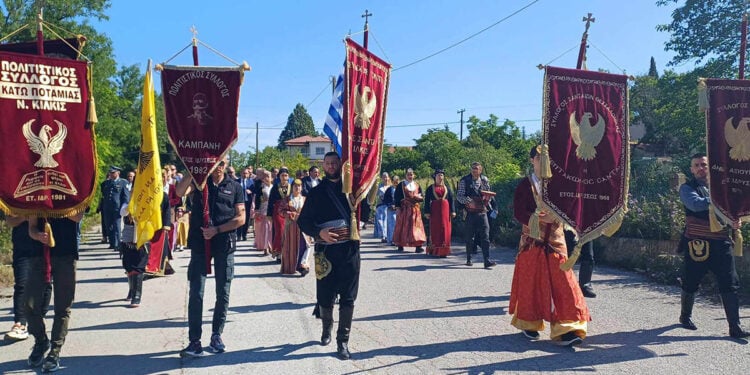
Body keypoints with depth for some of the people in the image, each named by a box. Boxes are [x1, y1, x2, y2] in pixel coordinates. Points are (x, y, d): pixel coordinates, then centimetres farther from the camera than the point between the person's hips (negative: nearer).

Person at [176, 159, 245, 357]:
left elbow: (241, 218, -1)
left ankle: (217, 335, 22)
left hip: (225, 245, 1)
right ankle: (195, 341, 0)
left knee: (223, 293, 8)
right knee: (196, 293, -4)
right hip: (200, 244, -1)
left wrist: (217, 230, -10)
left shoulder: (234, 187, 6)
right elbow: (180, 192, -16)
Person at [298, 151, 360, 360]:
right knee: (325, 296, 8)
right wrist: (319, 232, -13)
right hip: (326, 250, 0)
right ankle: (327, 329, 35)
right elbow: (303, 221, 3)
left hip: (350, 249, 0)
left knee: (348, 298, 0)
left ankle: (343, 341, 9)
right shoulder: (316, 192, 6)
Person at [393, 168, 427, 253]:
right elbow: (397, 197, -1)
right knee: (403, 226, 1)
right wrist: (399, 205, -12)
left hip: (415, 208, 2)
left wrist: (418, 197, -8)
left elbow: (421, 197, 14)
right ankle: (400, 245, 11)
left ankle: (418, 246, -8)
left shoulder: (417, 185, 13)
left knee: (416, 226, -4)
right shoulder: (401, 185, 3)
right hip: (404, 208, -2)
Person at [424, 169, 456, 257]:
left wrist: (452, 211, 1)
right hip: (434, 210, -2)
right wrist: (427, 212, -6)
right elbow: (427, 200, 2)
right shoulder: (430, 188, 6)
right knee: (435, 229, 0)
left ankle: (443, 251, 5)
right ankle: (434, 250, 7)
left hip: (445, 209, 2)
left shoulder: (447, 188, 13)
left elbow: (451, 200, 9)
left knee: (445, 230, 0)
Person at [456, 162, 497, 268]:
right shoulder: (464, 180, -1)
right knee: (469, 237, 7)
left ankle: (487, 261, -7)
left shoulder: (484, 180, 8)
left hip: (482, 212, 2)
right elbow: (459, 196, -7)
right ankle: (469, 259, 22)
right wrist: (468, 201, -24)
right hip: (470, 213, -1)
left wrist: (486, 199, -2)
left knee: (485, 237, -6)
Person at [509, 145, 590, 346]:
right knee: (531, 282, 4)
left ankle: (565, 329, -6)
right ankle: (529, 324, 19)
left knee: (561, 283, -5)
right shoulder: (525, 185, 1)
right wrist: (539, 219, -20)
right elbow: (518, 212, -6)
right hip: (532, 240, -2)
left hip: (555, 239, 2)